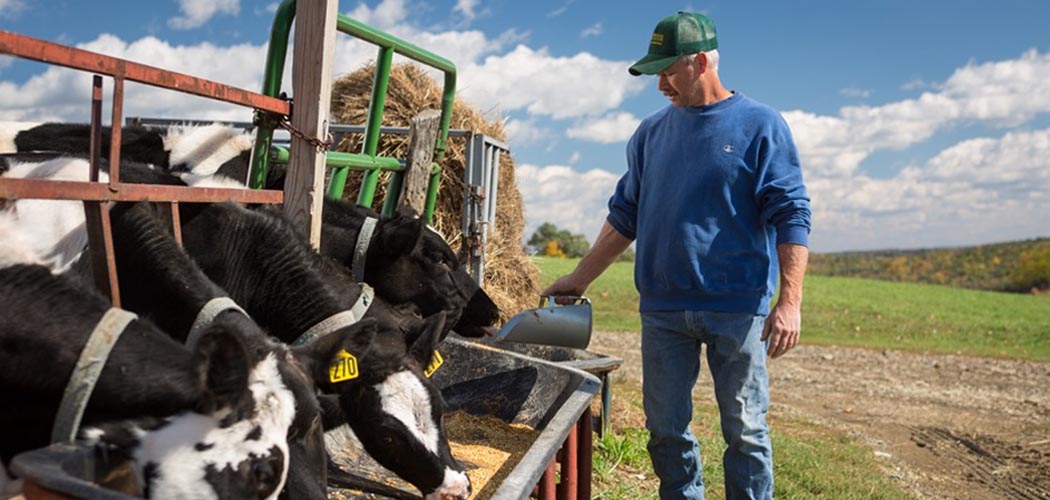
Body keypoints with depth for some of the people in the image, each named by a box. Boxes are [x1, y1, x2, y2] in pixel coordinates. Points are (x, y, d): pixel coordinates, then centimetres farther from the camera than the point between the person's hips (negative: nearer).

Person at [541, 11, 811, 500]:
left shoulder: (761, 125, -1)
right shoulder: (651, 132, 11)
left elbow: (790, 216, -6)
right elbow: (625, 215, 16)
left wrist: (790, 301, -15)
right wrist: (580, 278, 13)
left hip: (738, 307, -4)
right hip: (662, 308, 4)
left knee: (745, 430, 4)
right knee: (666, 428, 9)